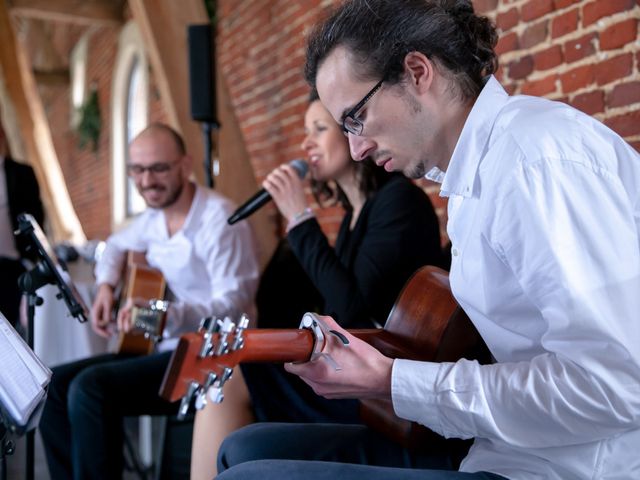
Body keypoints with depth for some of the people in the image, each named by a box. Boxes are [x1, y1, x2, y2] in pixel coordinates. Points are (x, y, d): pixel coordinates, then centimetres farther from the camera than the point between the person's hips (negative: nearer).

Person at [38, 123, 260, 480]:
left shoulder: (219, 220, -17)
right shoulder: (154, 217, 9)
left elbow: (234, 305, -23)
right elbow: (117, 245, 29)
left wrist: (166, 315, -36)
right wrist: (106, 286, 9)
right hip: (160, 348, 9)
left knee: (89, 389, -24)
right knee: (55, 385, 1)